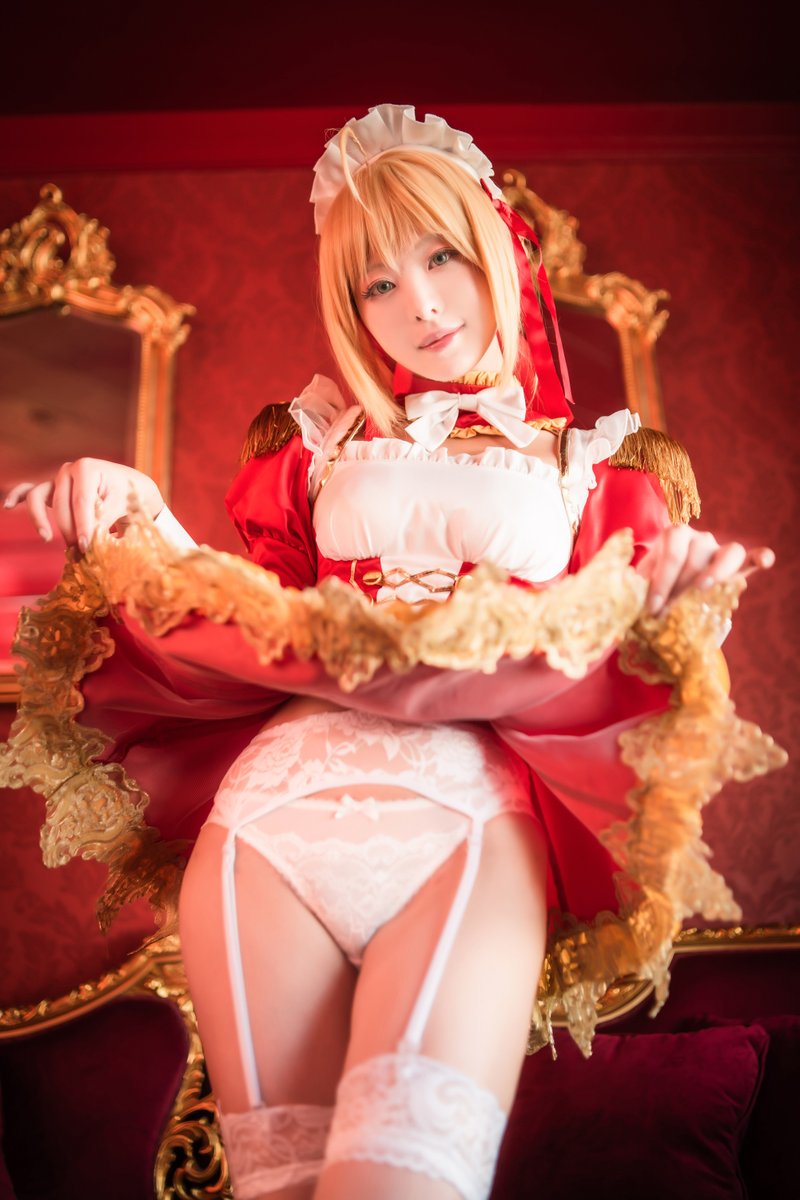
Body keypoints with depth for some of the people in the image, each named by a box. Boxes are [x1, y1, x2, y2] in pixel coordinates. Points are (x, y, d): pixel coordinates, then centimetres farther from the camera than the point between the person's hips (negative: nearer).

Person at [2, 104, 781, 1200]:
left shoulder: (590, 463, 19)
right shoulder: (319, 442, 22)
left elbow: (605, 667, 11)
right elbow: (260, 623, 15)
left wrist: (662, 601, -10)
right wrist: (143, 518, 3)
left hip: (474, 795, -1)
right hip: (285, 783, 2)